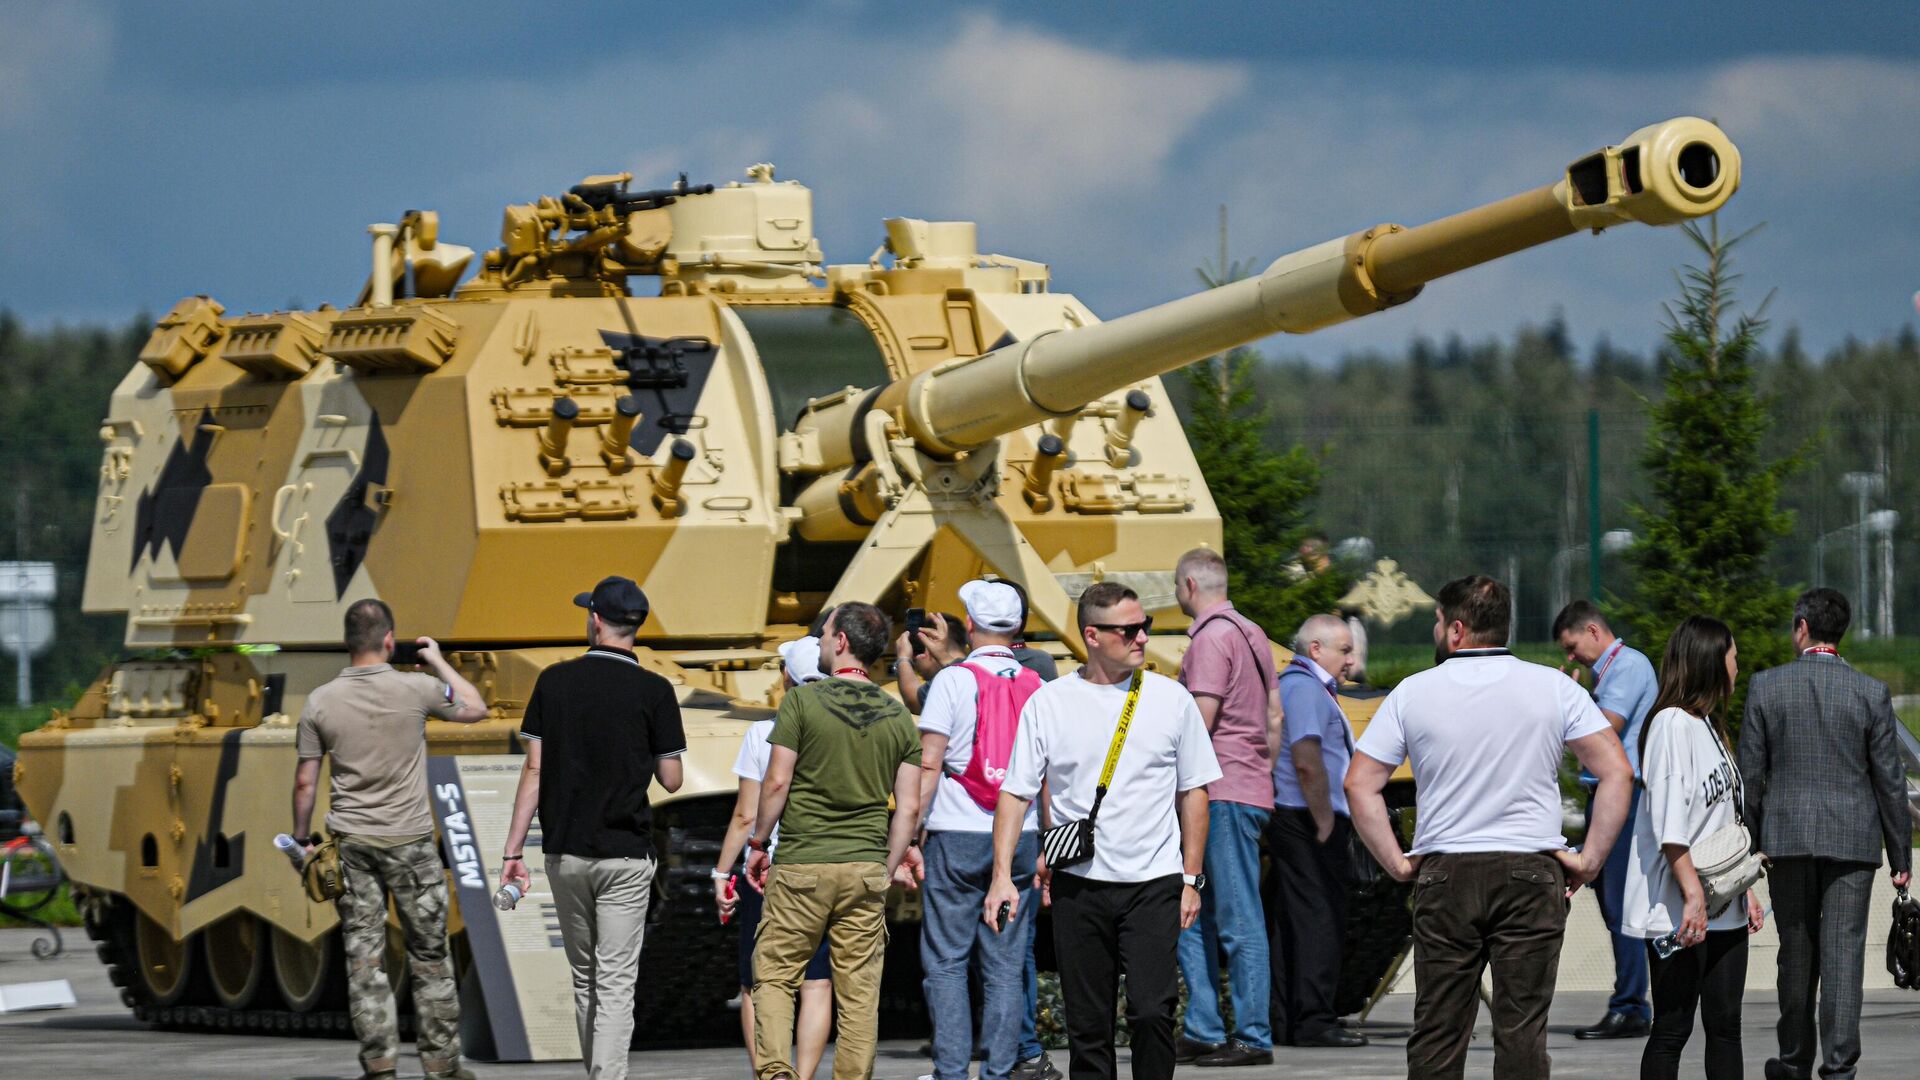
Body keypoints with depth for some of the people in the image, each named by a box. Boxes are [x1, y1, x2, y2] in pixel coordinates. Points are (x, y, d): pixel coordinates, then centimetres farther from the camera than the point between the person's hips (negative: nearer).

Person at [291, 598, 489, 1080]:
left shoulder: (320, 702, -4)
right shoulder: (416, 690, -9)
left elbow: (305, 782, 0)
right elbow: (475, 709, 9)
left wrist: (302, 839, 13)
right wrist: (438, 661, 21)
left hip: (351, 842, 1)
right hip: (410, 841, -1)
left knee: (364, 956, 5)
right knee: (429, 955, 9)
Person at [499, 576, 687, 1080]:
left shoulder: (554, 681, 1)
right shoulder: (653, 690, -5)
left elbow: (534, 769, 0)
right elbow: (671, 779, -2)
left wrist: (514, 850, 2)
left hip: (564, 851, 3)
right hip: (625, 853, -3)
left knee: (584, 978, 17)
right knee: (616, 983, -3)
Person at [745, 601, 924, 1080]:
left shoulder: (802, 701, -6)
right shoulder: (899, 717, 6)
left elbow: (777, 783, -7)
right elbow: (909, 807, 5)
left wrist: (759, 844, 4)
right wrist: (890, 865, 15)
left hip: (801, 863, -3)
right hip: (866, 866, 3)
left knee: (774, 974, 4)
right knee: (859, 988, 6)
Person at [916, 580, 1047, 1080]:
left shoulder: (953, 680, -5)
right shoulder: (1036, 686, 5)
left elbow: (928, 764, -10)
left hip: (957, 836, -3)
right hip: (1019, 838, 3)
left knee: (946, 961, 1)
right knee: (1007, 963, 6)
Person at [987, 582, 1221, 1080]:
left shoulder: (1172, 699, 4)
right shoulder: (1049, 702, 2)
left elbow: (1193, 792, 10)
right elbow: (1016, 792, 3)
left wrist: (1191, 879, 6)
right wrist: (1003, 874, -7)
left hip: (1154, 886, -1)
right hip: (1078, 883, 1)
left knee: (1152, 1011, -13)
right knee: (1087, 1021, 5)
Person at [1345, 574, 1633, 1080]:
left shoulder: (1414, 692, 1)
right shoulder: (1552, 687, 1)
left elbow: (1359, 786, 0)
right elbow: (1618, 773, -4)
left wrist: (1397, 863, 6)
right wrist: (1589, 860, 1)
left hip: (1444, 874, 0)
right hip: (1530, 875, 0)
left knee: (1436, 1034, 5)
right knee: (1521, 1031, 0)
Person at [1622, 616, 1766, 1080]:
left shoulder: (1710, 726, 18)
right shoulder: (1672, 724, -11)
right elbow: (1669, 823, -18)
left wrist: (1745, 889, 19)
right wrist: (1693, 896, -23)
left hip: (1725, 911, 9)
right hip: (1679, 912, -9)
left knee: (1725, 1025, 8)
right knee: (1673, 1028, -6)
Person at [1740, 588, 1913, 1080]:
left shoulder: (1766, 687, -3)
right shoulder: (1871, 693, -3)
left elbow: (1751, 775, -1)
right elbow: (1889, 781, -1)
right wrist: (1901, 856, 6)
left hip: (1787, 838, 1)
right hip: (1852, 838, -1)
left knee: (1797, 955, 12)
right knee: (1842, 955, -1)